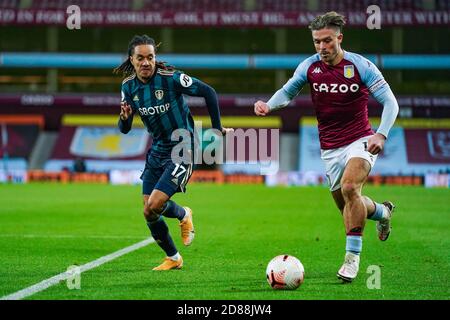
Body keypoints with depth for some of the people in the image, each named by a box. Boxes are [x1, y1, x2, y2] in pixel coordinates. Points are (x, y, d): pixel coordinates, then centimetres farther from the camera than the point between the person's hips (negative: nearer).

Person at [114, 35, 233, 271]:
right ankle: (173, 258, 25)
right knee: (148, 212, 3)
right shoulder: (128, 86, -2)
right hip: (157, 151, 6)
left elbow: (208, 92, -11)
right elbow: (124, 129, 3)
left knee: (154, 206, -18)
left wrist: (217, 128, -6)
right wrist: (125, 118, -20)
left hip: (182, 150, -6)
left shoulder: (171, 78, -19)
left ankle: (183, 215, 17)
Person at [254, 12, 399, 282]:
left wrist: (381, 134, -27)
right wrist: (269, 105, -12)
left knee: (349, 187, -30)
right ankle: (382, 212, 44)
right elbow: (288, 91, 10)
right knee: (347, 206, 9)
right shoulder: (310, 67, -3)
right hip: (330, 147, 4)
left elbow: (390, 102, -11)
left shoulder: (360, 66, -12)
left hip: (360, 140, -4)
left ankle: (352, 257, -21)